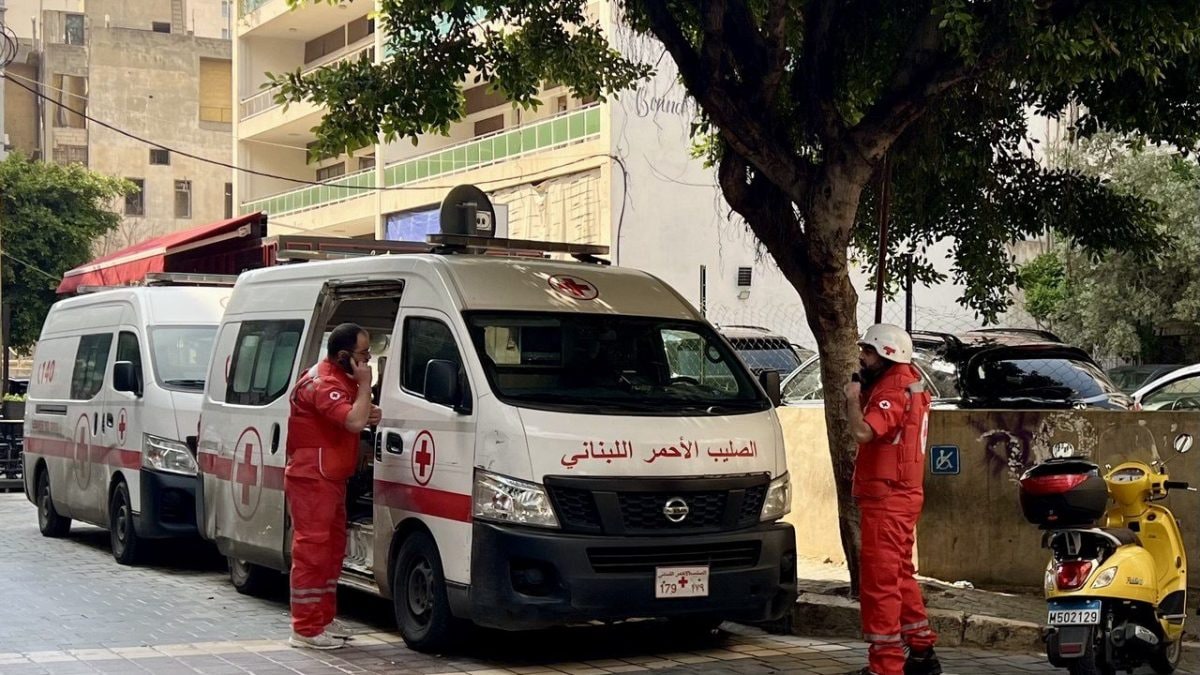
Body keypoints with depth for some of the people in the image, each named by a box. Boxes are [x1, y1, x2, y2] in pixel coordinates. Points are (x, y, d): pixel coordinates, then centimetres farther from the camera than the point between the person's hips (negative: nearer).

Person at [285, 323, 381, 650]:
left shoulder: (342, 379, 15)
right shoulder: (323, 384, -19)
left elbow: (351, 420, 28)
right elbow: (354, 422, -31)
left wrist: (369, 414, 5)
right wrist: (365, 384, -19)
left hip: (332, 479, 11)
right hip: (312, 478, -11)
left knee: (332, 549, 16)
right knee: (312, 550, -9)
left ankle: (324, 619, 25)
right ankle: (306, 629, -6)